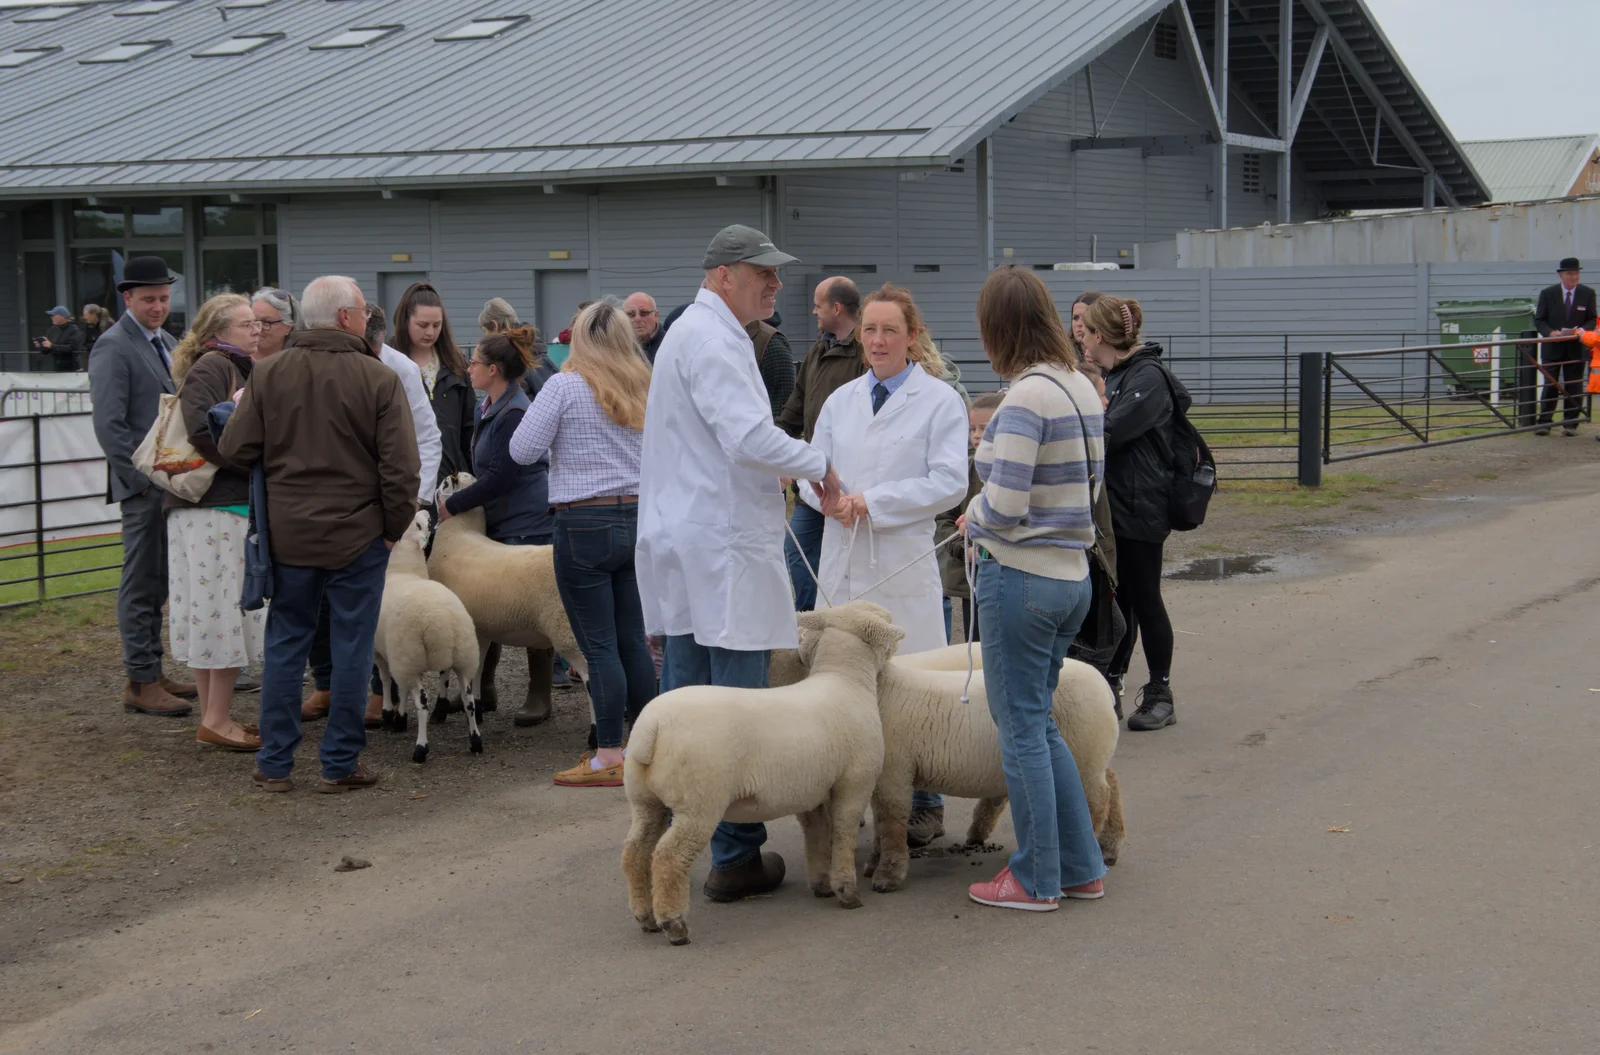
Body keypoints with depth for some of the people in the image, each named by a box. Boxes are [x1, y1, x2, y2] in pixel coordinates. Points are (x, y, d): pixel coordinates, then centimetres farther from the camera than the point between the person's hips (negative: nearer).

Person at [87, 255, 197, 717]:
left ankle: (152, 671, 21)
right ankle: (141, 683, 1)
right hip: (144, 484, -8)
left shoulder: (164, 341, 16)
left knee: (156, 581, 14)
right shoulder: (114, 347, -11)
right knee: (141, 583, -4)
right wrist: (143, 478, -18)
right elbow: (109, 425, -17)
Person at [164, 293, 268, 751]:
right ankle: (217, 720, -1)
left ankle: (214, 717, 17)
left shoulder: (239, 369, 19)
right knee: (229, 611, -6)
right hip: (217, 508, -9)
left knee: (211, 614, 12)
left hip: (234, 505, 9)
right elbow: (203, 431, -23)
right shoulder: (211, 367, -11)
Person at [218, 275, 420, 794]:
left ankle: (275, 763, 15)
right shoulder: (379, 379, -10)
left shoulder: (267, 373, -2)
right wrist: (394, 526, 1)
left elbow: (235, 449, -1)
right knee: (351, 647, 6)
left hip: (288, 532, 3)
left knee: (285, 644, 12)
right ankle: (340, 764, 11)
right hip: (358, 535, -3)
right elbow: (402, 467, -12)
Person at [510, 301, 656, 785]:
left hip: (584, 524, -6)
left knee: (599, 644, -3)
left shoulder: (564, 386, -7)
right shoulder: (646, 390, 9)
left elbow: (523, 451, -7)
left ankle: (609, 757, -1)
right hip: (639, 520, 6)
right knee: (633, 639, 12)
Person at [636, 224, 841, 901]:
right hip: (722, 546, -11)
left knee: (683, 696, 13)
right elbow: (750, 438, -24)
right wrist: (819, 466, -10)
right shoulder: (713, 341, -13)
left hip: (681, 540, 11)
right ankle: (735, 857, -4)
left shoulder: (691, 332, 21)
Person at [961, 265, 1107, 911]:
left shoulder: (1026, 398, -19)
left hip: (1022, 578, -9)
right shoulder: (1081, 387, 8)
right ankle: (1081, 868, 24)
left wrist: (973, 517, -2)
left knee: (1021, 729, 4)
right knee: (1039, 724, 19)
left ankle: (1036, 880, 13)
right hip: (1072, 574, 9)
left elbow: (1005, 507, -23)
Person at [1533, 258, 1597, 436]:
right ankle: (1544, 423, 4)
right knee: (1550, 385, 0)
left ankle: (1570, 424, 9)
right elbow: (1539, 319, 1)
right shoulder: (1547, 293, -1)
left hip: (1577, 347, 1)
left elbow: (1592, 320, 5)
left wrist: (1581, 330, -16)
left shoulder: (1588, 293, 2)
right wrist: (1550, 333, -18)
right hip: (1552, 347, -1)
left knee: (1574, 387, 3)